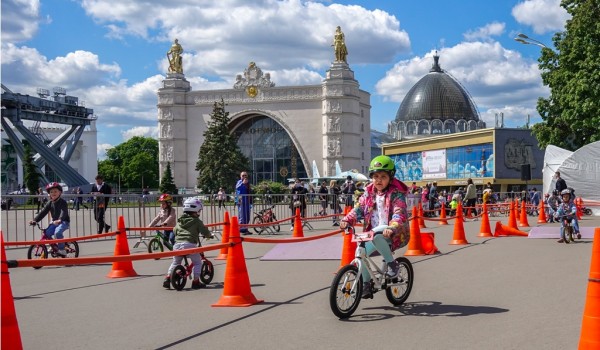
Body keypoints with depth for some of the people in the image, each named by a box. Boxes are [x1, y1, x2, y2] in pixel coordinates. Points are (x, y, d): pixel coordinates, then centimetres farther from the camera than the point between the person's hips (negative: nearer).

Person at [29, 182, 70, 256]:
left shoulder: (63, 202, -11)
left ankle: (62, 250, -20)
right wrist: (35, 220, -10)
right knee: (47, 233, -14)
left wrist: (60, 220, -47)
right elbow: (43, 212, 3)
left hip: (64, 222, -7)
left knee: (57, 232, -33)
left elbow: (64, 212, -27)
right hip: (54, 222, 7)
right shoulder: (50, 203, 7)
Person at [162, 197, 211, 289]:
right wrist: (209, 235, 22)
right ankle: (196, 281, 9)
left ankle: (167, 278, 11)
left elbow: (175, 230, 27)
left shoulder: (179, 220, 19)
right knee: (197, 263, 11)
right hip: (189, 244, -5)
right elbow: (205, 231, 1)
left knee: (175, 262, 21)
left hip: (177, 244, 5)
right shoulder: (197, 221, 3)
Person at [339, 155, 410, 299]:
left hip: (394, 234, -6)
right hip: (373, 233, 7)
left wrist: (392, 228, -45)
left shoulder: (396, 194, -11)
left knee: (377, 237, -36)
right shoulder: (369, 193, 6)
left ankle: (392, 264, -15)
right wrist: (347, 220, -22)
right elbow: (359, 208, -1)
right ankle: (366, 285, 9)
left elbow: (399, 214, -25)